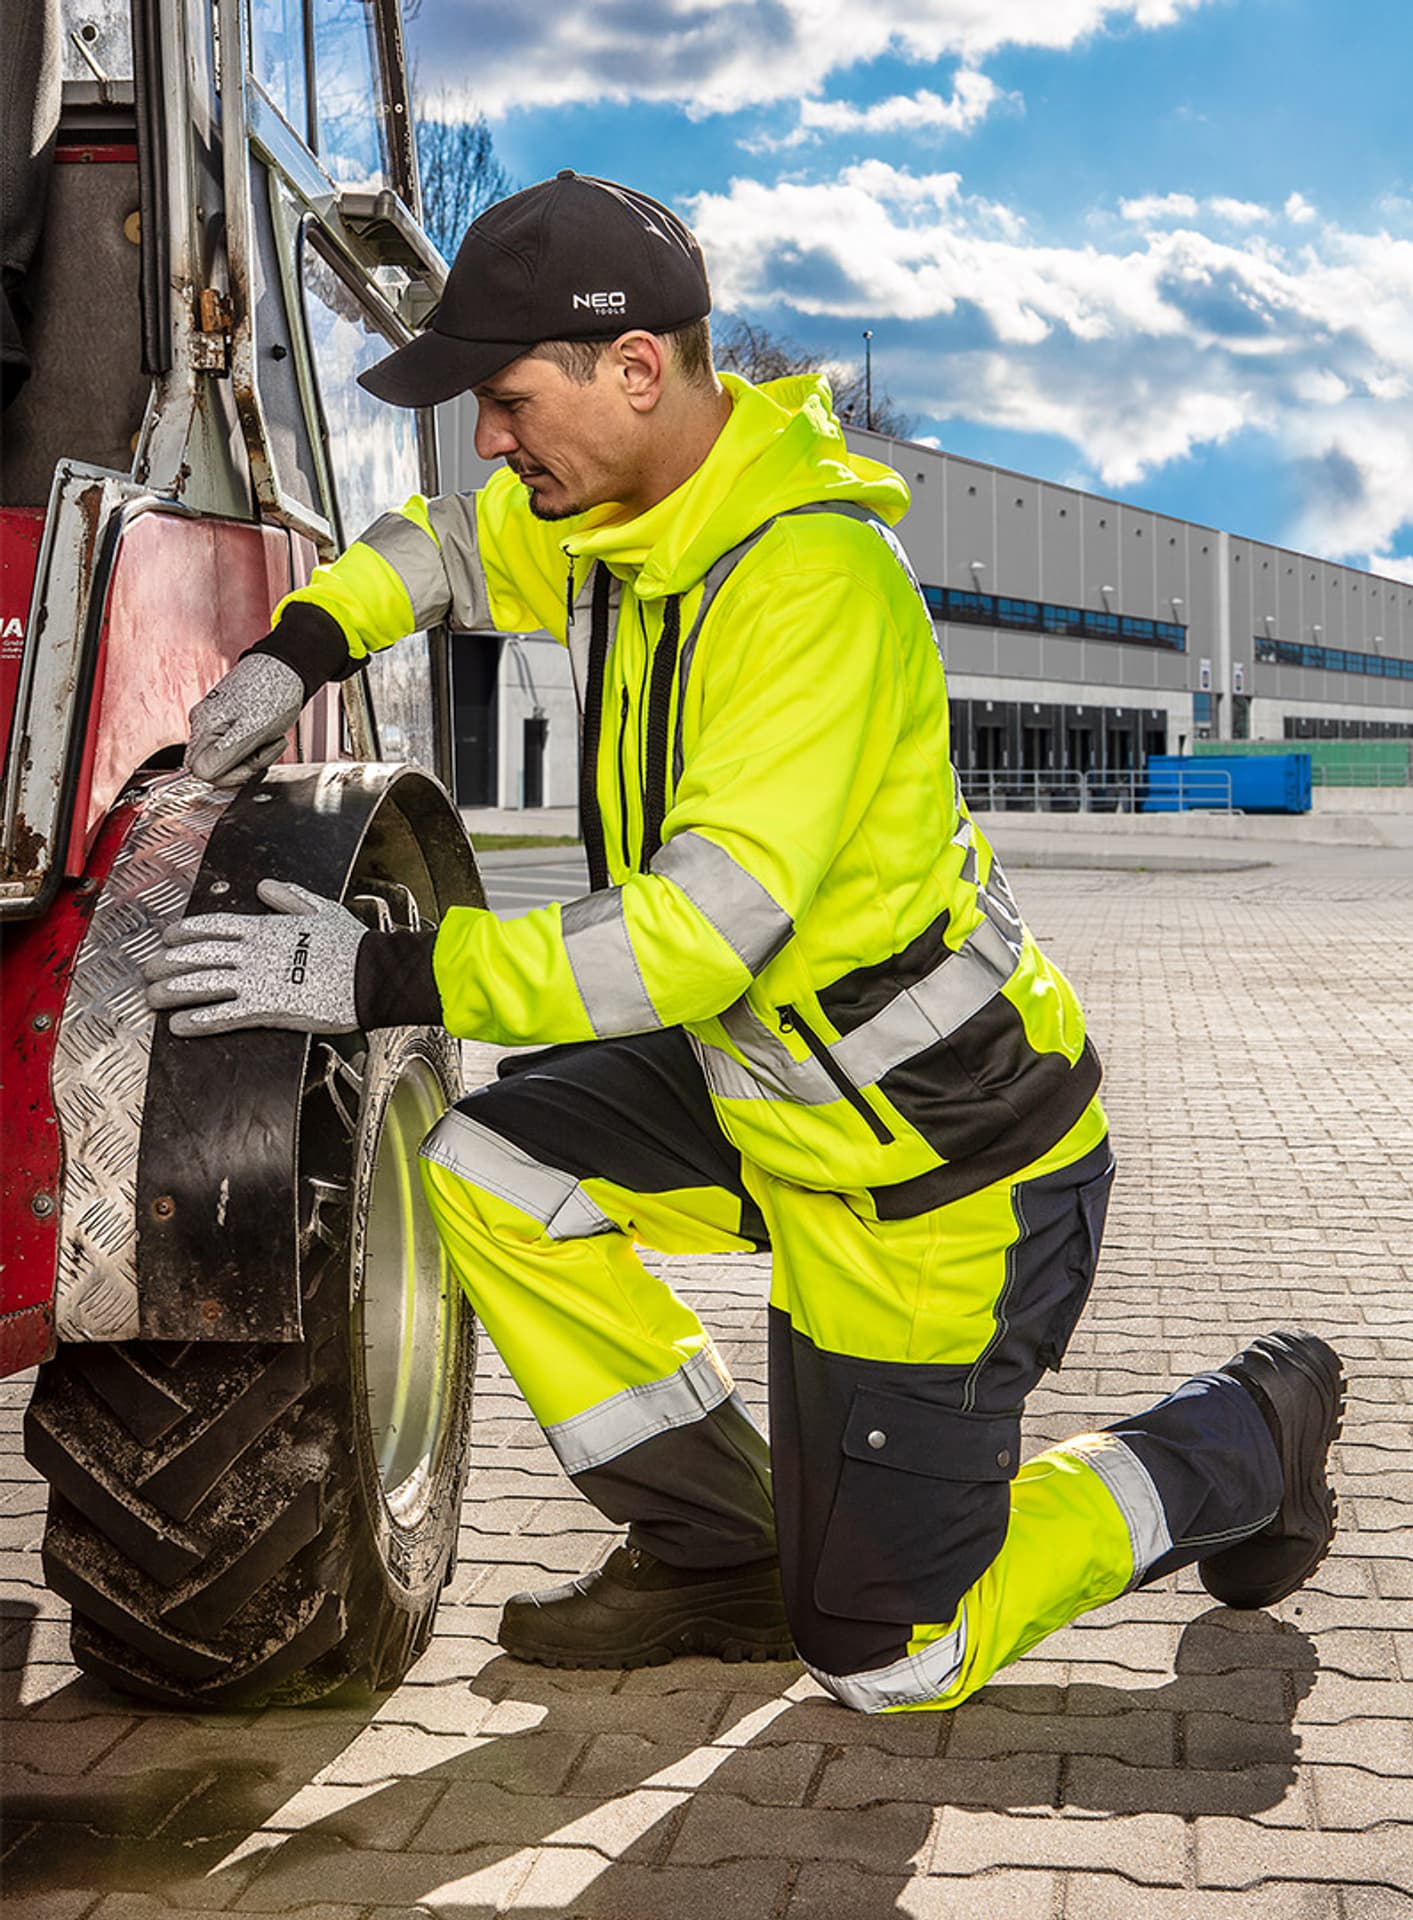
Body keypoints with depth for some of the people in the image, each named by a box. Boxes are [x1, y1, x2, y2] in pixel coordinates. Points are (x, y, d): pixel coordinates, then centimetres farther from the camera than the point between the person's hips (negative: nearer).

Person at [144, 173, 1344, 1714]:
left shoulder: (811, 571, -29)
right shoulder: (613, 516, -2)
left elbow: (708, 929, -36)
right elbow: (444, 544, 20)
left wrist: (377, 978, -35)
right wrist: (299, 651, 1)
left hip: (945, 1155, -8)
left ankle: (1245, 1438, 23)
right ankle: (717, 1559, 13)